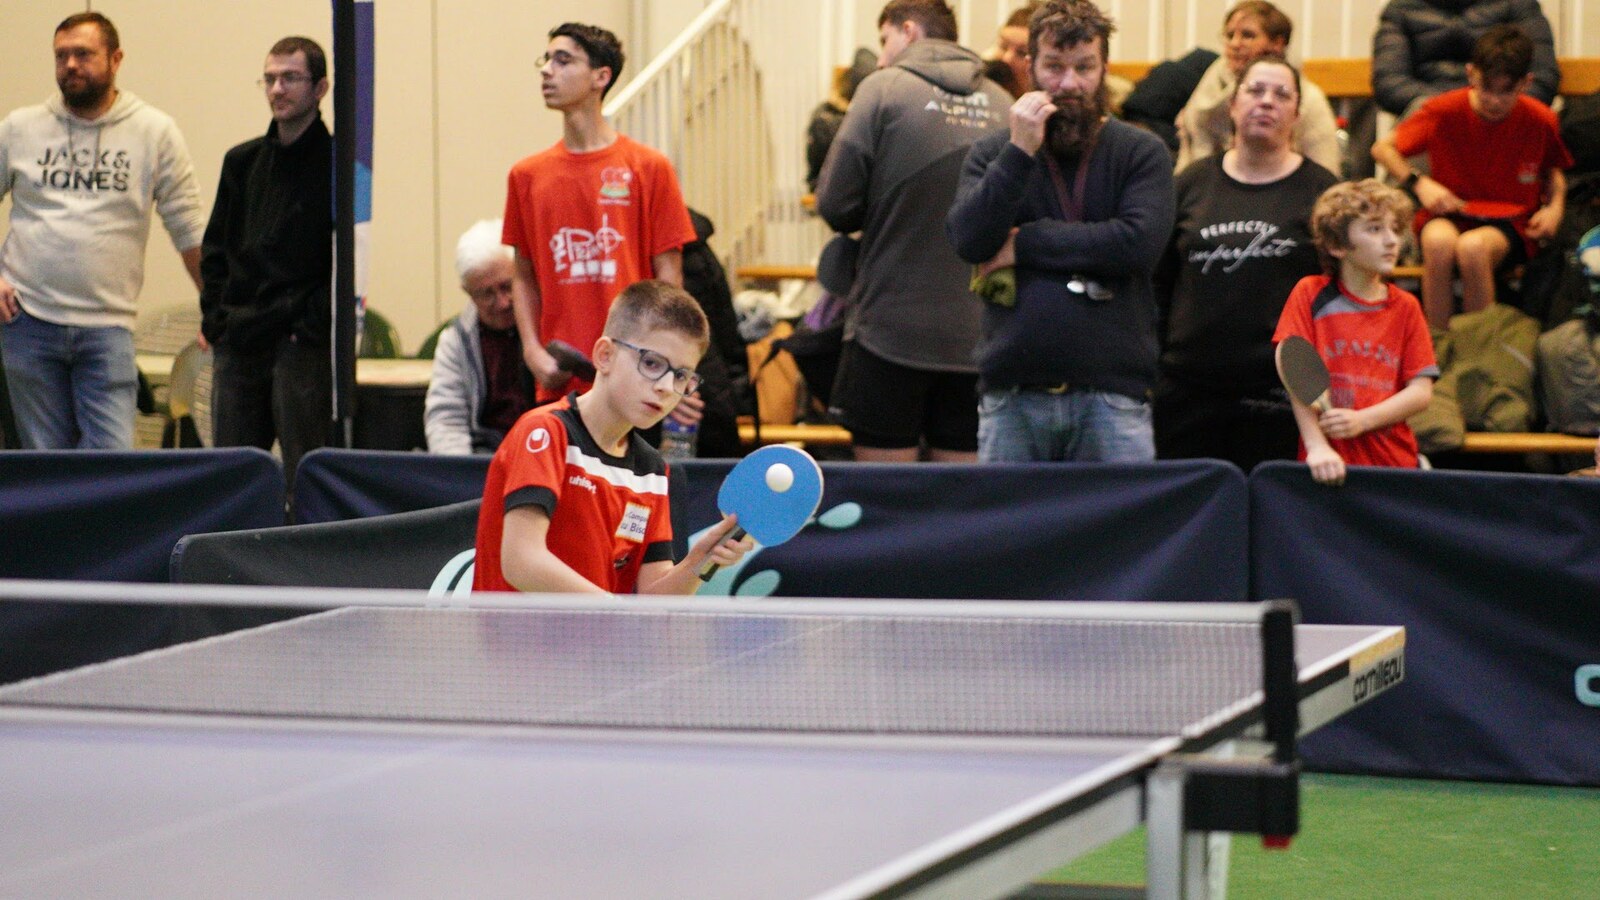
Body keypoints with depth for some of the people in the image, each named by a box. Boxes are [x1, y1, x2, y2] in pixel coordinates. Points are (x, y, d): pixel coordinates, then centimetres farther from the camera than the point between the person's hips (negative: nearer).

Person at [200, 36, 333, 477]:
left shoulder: (336, 164, -3)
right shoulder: (241, 162, 15)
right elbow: (214, 248, 19)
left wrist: (314, 322, -14)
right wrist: (213, 317, 7)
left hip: (304, 346, -6)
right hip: (237, 345, 6)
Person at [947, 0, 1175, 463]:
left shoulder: (1141, 152, 5)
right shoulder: (992, 154, 11)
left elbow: (1141, 242, -11)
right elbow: (969, 240, -5)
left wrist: (1024, 244, -6)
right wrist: (1019, 152, -12)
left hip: (1112, 394, -1)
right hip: (1011, 396, 2)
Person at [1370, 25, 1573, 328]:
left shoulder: (1539, 121, -3)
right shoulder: (1445, 111, -7)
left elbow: (1552, 169, 19)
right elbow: (1383, 148, 5)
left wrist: (1556, 206, -1)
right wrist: (1419, 183, -10)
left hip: (1510, 224, 0)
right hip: (1449, 216, 0)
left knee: (1472, 246, -38)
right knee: (1439, 240, -39)